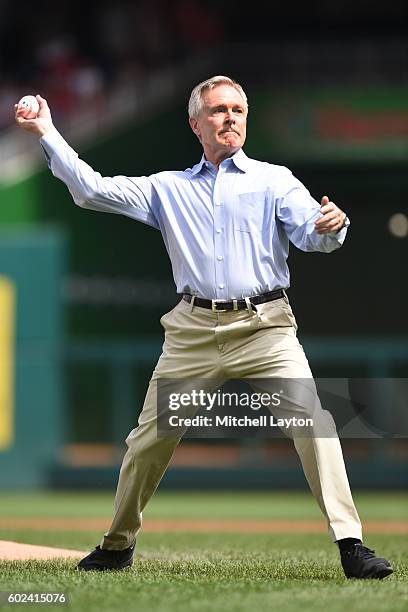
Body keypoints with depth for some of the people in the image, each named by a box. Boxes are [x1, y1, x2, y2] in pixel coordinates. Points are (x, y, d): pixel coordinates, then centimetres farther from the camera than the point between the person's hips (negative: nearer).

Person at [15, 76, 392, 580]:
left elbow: (310, 234, -6)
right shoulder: (168, 188, 15)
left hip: (264, 327, -2)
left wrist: (329, 226, -31)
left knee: (313, 420, -21)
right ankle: (117, 546, 24)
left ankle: (350, 545, -21)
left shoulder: (274, 180, 9)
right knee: (149, 439, 4)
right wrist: (47, 133, 2)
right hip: (193, 331, 2)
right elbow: (92, 190, 9)